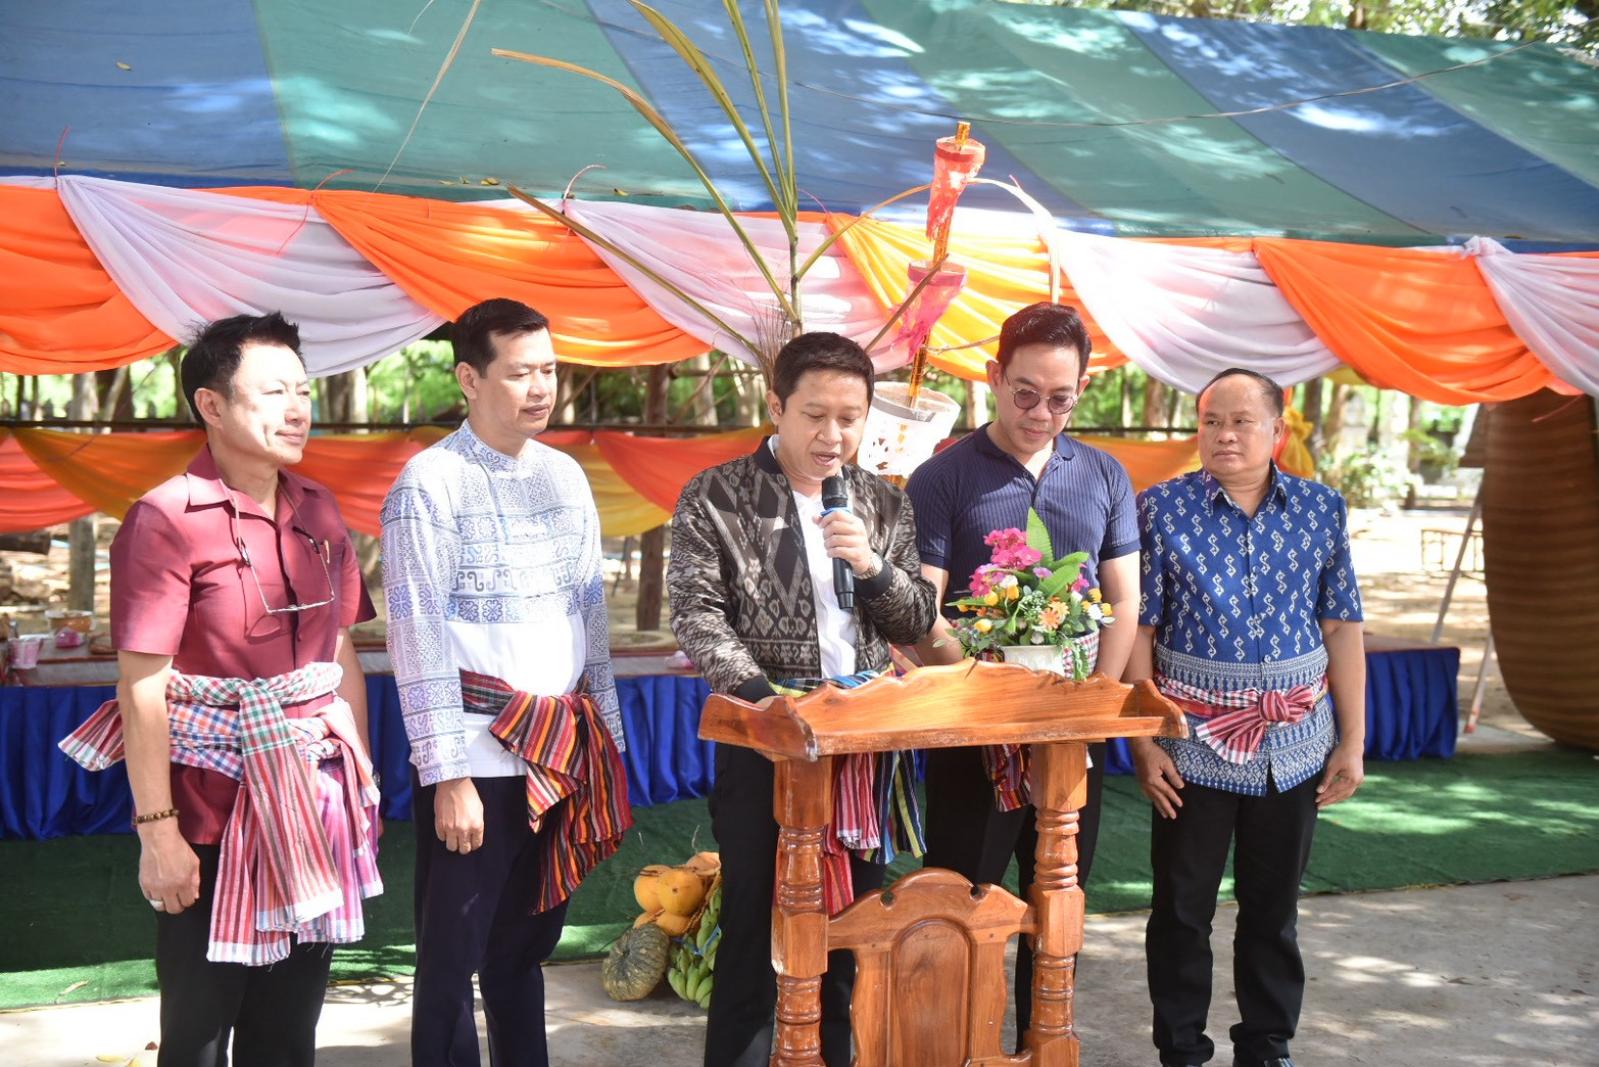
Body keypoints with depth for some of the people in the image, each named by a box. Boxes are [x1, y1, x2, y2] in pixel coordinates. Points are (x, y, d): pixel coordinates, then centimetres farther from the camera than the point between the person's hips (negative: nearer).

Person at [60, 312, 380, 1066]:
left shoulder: (319, 513, 7)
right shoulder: (166, 520, -13)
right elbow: (142, 687, -16)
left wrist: (362, 777, 10)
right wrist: (157, 830, -18)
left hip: (313, 799, 6)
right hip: (210, 807, -5)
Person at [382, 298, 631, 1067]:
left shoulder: (567, 476, 11)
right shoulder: (431, 482, -8)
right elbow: (419, 637, -11)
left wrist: (609, 738, 11)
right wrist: (448, 774, -14)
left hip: (566, 750, 6)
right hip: (479, 755, -5)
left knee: (526, 946, 16)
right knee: (453, 956, 5)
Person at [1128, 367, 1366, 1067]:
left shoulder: (1322, 509, 2)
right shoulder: (1162, 508, -5)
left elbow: (1341, 630, 4)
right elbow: (1138, 632, -6)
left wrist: (1352, 741, 2)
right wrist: (1145, 742, -10)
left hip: (1294, 744, 2)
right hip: (1194, 744, -2)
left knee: (1274, 907, 14)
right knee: (1183, 907, 8)